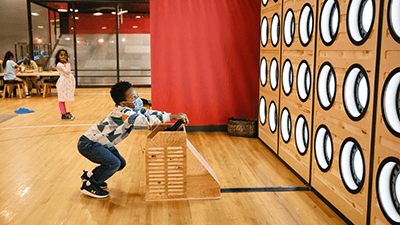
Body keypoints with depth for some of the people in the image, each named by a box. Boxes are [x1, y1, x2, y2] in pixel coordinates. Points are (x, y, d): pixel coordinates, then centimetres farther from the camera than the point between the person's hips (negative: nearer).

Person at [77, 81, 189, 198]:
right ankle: (88, 186, -3)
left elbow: (149, 113, 0)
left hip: (99, 143, 10)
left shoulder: (133, 109, -3)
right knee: (113, 163, -24)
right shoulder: (124, 113, -31)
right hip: (87, 144, -10)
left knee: (121, 163, 11)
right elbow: (147, 120, -40)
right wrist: (172, 117, -35)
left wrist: (173, 116, -12)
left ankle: (89, 176, 27)